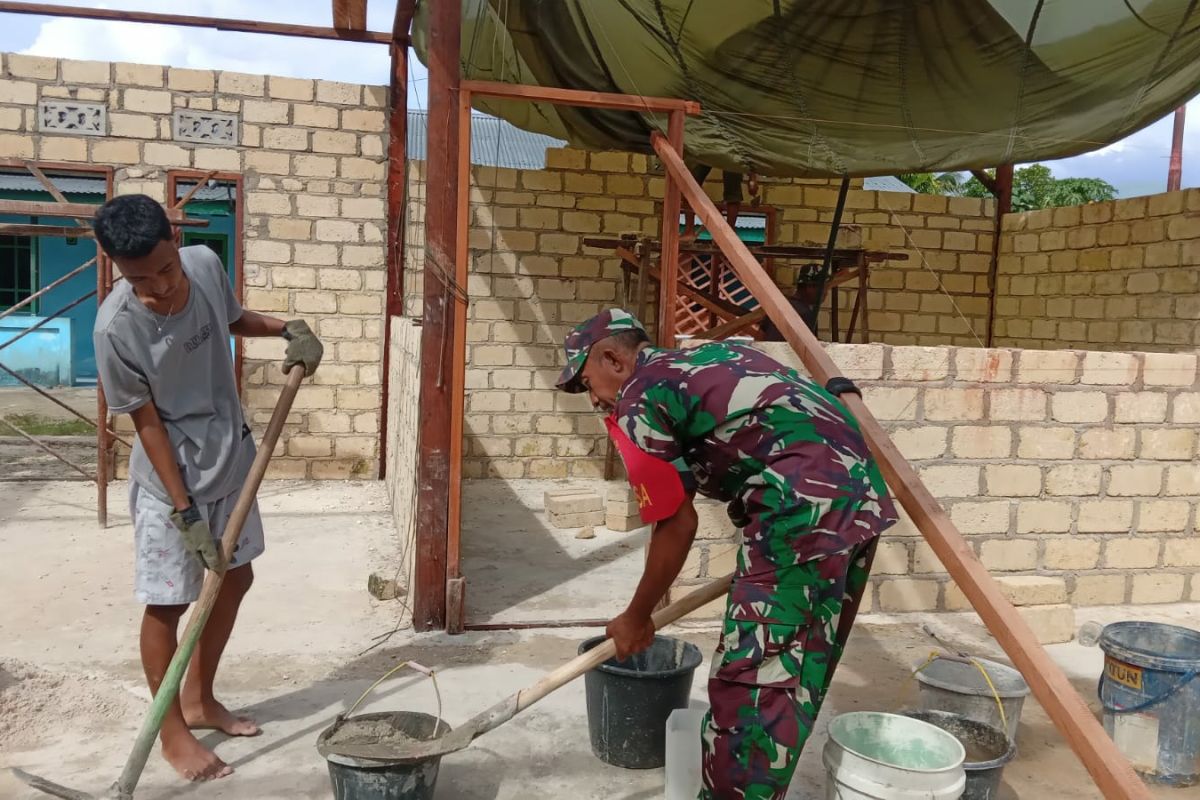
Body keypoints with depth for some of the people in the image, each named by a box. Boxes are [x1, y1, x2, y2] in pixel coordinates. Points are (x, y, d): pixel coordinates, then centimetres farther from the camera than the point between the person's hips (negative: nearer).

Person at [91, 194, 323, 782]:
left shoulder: (205, 264, -11)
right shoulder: (117, 328, -25)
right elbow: (148, 424, -18)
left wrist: (289, 329, -4)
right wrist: (185, 512, -17)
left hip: (232, 461, 6)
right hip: (170, 479, -6)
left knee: (235, 580, 17)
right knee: (168, 604, 5)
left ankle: (199, 700, 36)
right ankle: (172, 730, 24)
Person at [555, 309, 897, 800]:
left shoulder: (639, 400, -1)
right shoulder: (710, 358, 24)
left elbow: (678, 525, -1)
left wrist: (636, 619, 11)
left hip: (806, 507, -10)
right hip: (862, 493, 10)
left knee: (752, 680, -1)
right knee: (801, 673, 19)